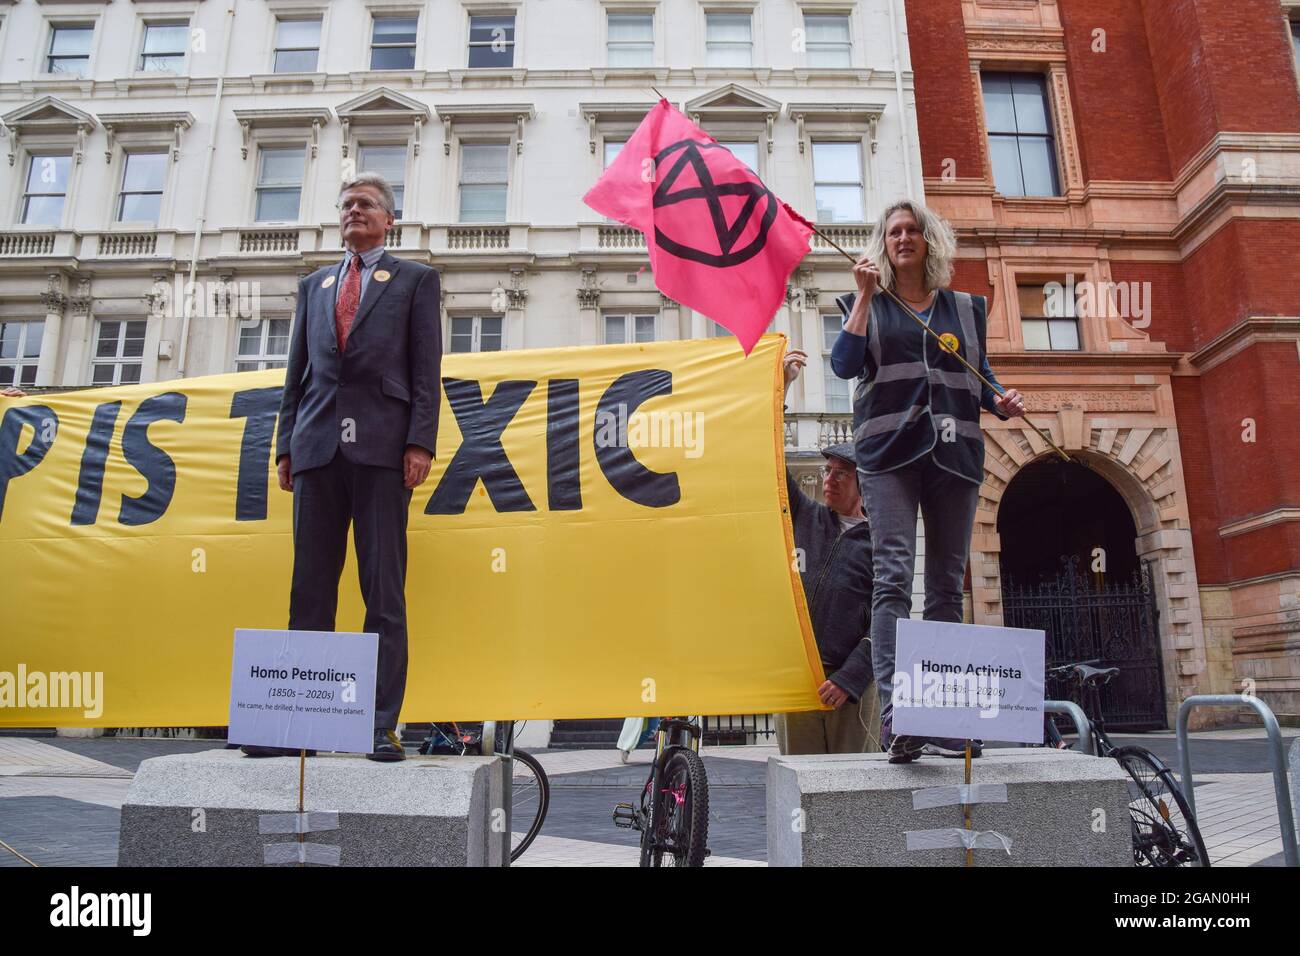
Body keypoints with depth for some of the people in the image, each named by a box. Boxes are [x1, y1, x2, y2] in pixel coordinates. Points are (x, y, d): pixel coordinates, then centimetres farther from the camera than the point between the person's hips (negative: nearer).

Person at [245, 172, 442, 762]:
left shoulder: (415, 280, 13)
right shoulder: (313, 285, 25)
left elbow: (427, 368, 3)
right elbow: (297, 371, 19)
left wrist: (421, 442, -9)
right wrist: (286, 444, 9)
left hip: (382, 447, -4)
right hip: (318, 446, 4)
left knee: (385, 591, -4)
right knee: (310, 589, 3)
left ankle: (382, 725, -1)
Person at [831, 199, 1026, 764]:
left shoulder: (964, 308, 21)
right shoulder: (868, 305, 14)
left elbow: (981, 377, 21)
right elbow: (844, 365, -3)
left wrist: (1000, 401, -1)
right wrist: (865, 295, -5)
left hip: (954, 454, 3)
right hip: (889, 452, -3)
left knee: (947, 583, 3)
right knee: (894, 575, -18)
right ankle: (894, 714, -24)